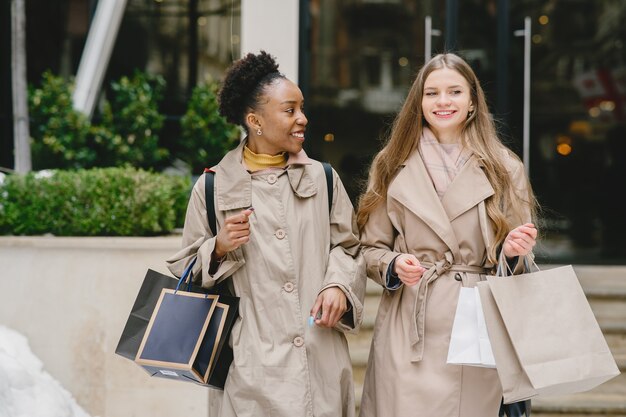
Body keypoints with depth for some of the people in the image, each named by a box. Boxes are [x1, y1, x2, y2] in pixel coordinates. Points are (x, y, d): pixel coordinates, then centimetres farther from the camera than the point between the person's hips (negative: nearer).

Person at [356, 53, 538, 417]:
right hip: (409, 332, 0)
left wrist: (513, 250, -11)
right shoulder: (394, 167, 7)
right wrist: (394, 264, -11)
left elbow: (517, 263, 11)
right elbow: (370, 248, 9)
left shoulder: (504, 169, 7)